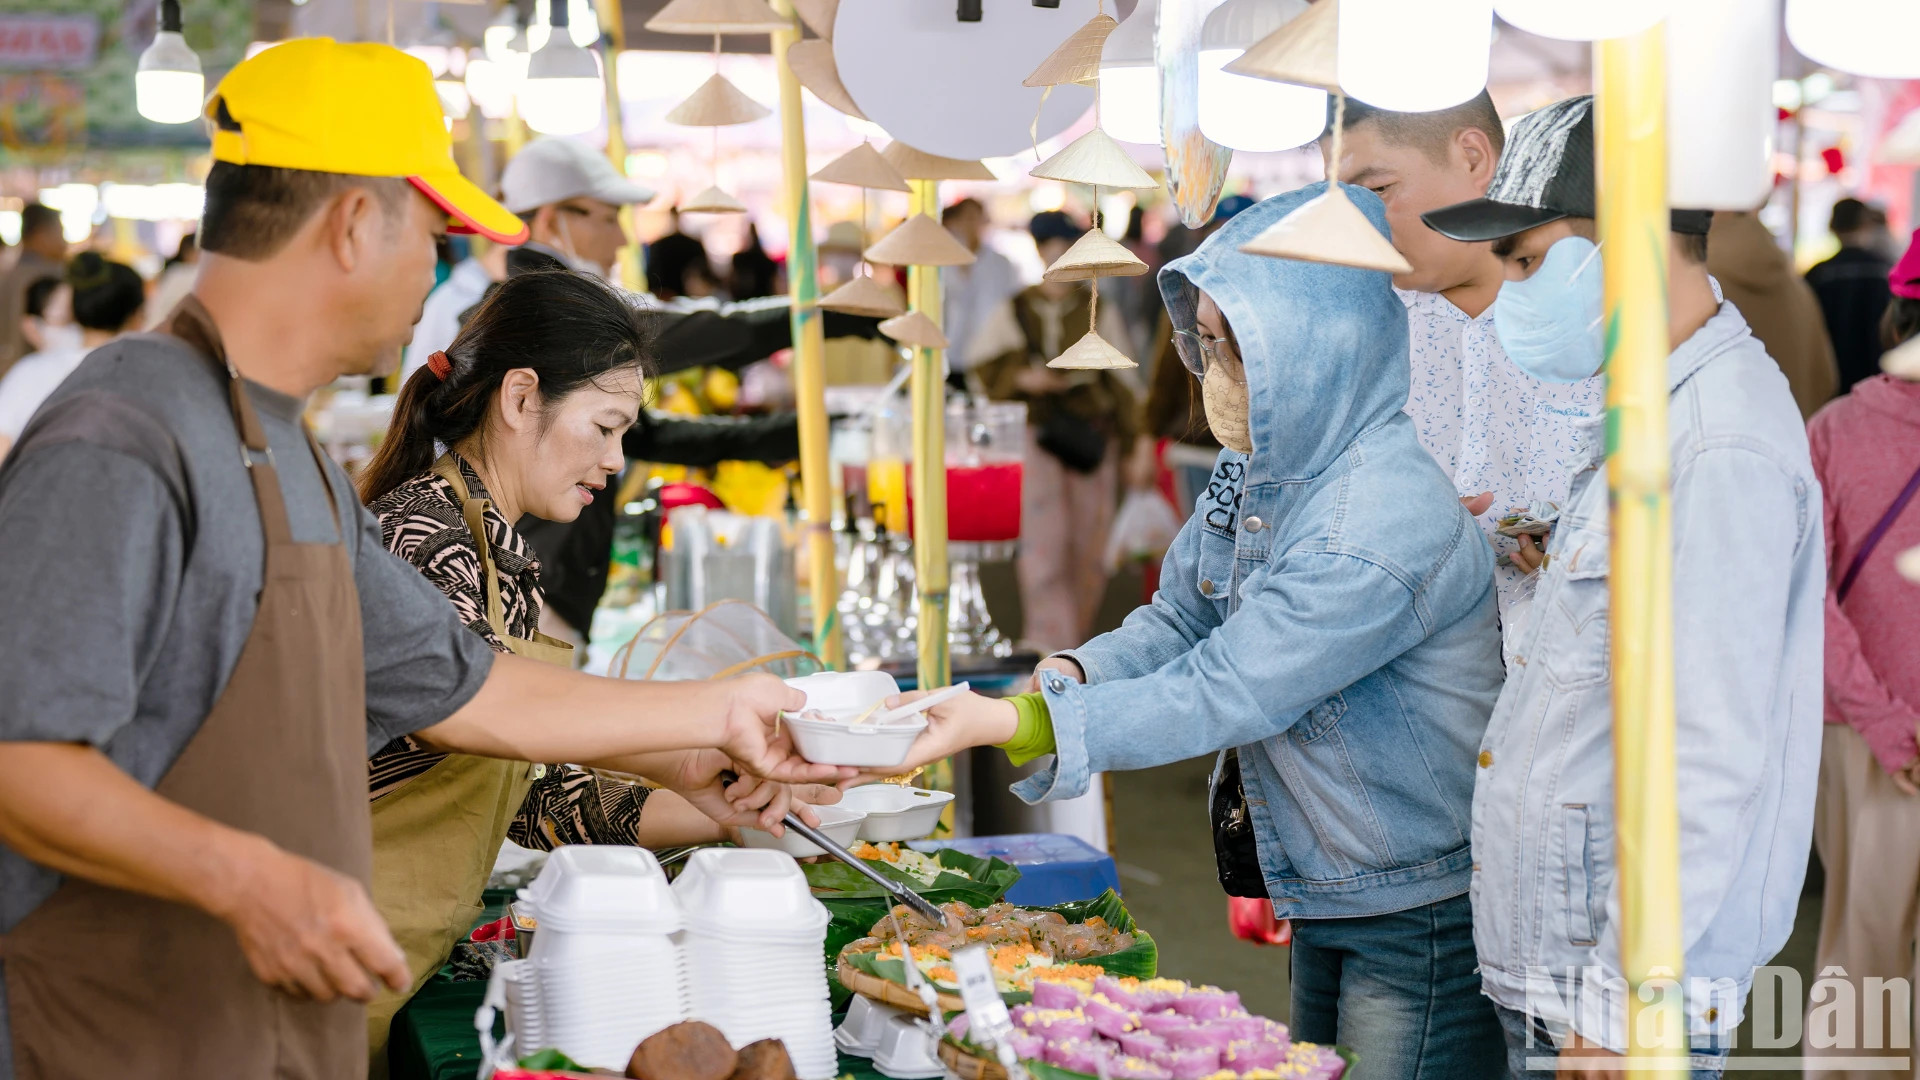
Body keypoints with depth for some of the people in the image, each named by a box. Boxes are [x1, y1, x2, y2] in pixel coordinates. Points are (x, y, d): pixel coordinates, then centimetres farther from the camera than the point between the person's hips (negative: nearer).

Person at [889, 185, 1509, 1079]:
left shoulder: (1391, 518, -28)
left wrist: (1009, 722, -30)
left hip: (1426, 922, -9)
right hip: (1324, 902, 9)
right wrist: (1065, 674, -12)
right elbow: (1178, 621, 9)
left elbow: (1227, 693, -29)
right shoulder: (1258, 466, 1)